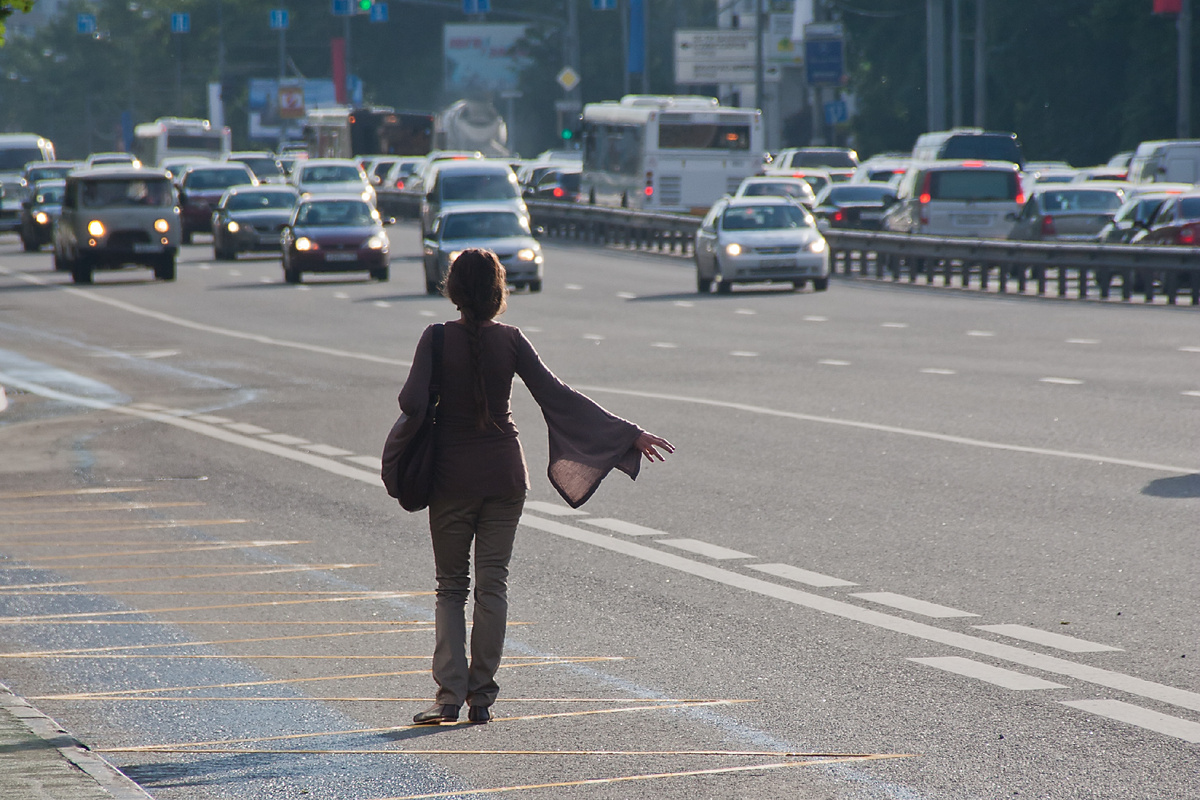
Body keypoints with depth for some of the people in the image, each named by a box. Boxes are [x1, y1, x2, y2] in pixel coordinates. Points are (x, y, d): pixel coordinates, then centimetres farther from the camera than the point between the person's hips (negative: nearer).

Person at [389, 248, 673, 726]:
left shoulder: (438, 339, -10)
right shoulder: (510, 341, -6)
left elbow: (413, 403, -18)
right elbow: (557, 396, -9)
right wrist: (628, 434, -6)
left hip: (452, 474, -1)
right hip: (503, 472, 1)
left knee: (451, 587, 8)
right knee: (492, 583, 8)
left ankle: (449, 694, -4)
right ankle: (481, 695, 6)